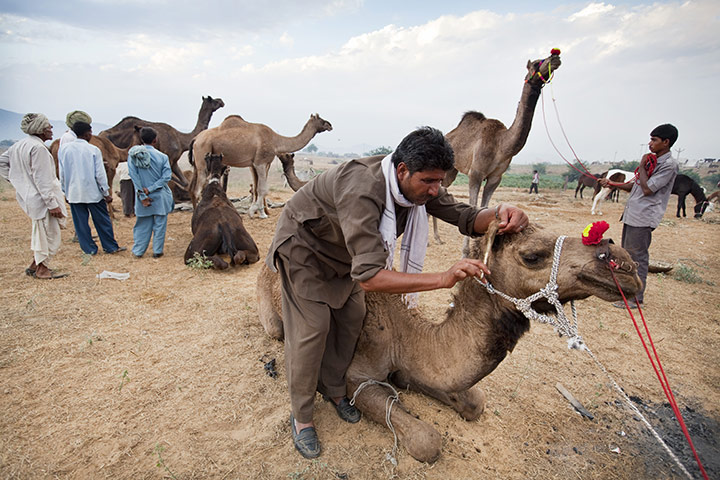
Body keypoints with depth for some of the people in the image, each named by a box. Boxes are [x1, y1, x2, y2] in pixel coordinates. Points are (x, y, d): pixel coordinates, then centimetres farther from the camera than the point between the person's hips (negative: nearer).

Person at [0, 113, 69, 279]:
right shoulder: (38, 147, -19)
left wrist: (16, 180, 17)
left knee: (40, 232, 23)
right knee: (49, 234, 2)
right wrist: (52, 204, -21)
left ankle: (35, 265, 32)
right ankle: (42, 270, 11)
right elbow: (42, 179, -22)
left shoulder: (19, 145, 9)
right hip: (41, 198, -10)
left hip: (27, 196, 10)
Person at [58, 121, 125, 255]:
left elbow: (62, 174, 5)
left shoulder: (63, 149, 1)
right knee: (102, 220, 7)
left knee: (80, 222, 9)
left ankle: (89, 249, 15)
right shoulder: (93, 150, -9)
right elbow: (100, 174, -9)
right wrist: (106, 193, -3)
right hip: (93, 192, -3)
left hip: (73, 193, 3)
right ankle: (110, 247, 14)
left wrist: (65, 192, 14)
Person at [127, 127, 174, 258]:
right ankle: (157, 251, 15)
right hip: (160, 198, -2)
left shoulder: (133, 155, -4)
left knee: (142, 224, 14)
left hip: (143, 196, 2)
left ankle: (138, 251, 21)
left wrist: (143, 195, -5)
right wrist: (150, 189, -12)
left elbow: (134, 177, -7)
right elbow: (167, 176, -13)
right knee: (160, 224, 9)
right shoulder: (162, 156, -9)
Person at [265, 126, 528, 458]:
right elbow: (368, 277, -49)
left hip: (340, 251, 7)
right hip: (303, 247, -7)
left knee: (351, 316, 7)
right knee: (312, 328, -9)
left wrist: (499, 215, -37)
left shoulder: (418, 186, -18)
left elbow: (465, 217, -13)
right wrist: (442, 279, -54)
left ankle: (334, 389, 30)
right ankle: (300, 417, 11)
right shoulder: (362, 190, -44)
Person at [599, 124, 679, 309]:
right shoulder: (651, 160, 16)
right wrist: (611, 183, 10)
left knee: (637, 257, -5)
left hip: (644, 218, -9)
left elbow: (648, 189, -18)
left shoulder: (669, 165, -11)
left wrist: (642, 166, -8)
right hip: (631, 214, 9)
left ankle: (636, 298, 3)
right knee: (626, 254, 17)